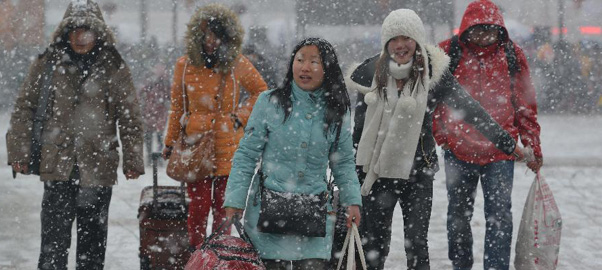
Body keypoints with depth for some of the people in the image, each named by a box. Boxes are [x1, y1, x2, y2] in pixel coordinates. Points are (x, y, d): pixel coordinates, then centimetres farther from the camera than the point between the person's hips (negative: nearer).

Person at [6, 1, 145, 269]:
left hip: (98, 166, 1)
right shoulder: (47, 64, 4)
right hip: (57, 164, 0)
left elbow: (130, 117, 5)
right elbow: (24, 109, 7)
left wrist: (132, 160, 1)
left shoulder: (113, 67, 3)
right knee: (54, 236, -5)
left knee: (93, 235, 8)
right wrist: (20, 153, 1)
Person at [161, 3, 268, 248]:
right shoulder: (185, 65, 2)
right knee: (199, 205, -4)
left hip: (228, 147, 0)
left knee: (223, 206, 5)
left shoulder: (238, 65, -2)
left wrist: (240, 116, 0)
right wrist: (170, 143, 17)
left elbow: (260, 91, 13)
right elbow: (177, 107, 12)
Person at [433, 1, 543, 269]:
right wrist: (438, 134, -2)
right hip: (459, 149, 1)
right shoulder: (448, 52, -2)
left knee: (500, 215, -6)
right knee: (458, 214, 13)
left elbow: (525, 106, 7)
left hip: (501, 150, -1)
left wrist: (533, 147, 7)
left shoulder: (512, 55, 1)